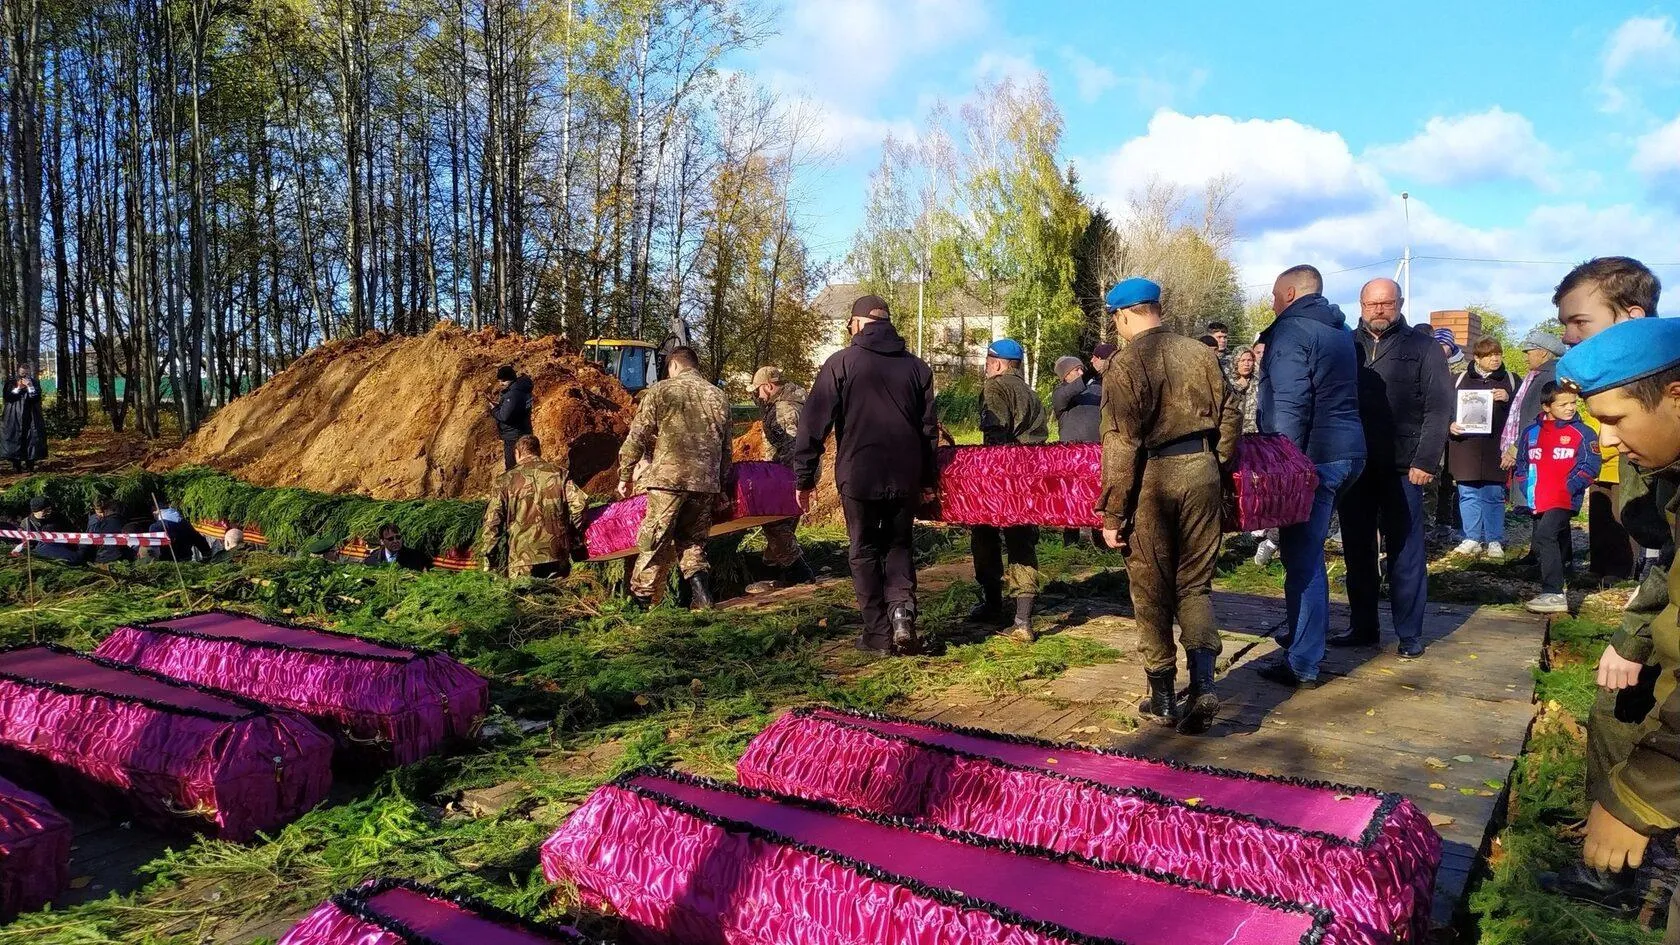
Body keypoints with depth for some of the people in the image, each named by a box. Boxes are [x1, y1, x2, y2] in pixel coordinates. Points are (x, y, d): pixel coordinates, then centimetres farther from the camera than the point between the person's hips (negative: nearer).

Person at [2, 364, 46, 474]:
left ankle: (30, 464, 1)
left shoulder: (35, 383, 6)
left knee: (30, 440, -3)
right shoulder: (11, 383, 6)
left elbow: (37, 398, -5)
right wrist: (18, 388, -13)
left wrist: (30, 386, -15)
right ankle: (16, 465, 1)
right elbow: (7, 397, -5)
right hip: (14, 418, 0)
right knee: (14, 440, -3)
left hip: (30, 418, 0)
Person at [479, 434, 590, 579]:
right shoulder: (558, 472, 7)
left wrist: (488, 563, 8)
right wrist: (575, 537, 8)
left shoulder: (505, 480, 6)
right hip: (557, 555, 2)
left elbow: (492, 521, 2)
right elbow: (579, 502, -5)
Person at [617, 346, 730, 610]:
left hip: (667, 478, -4)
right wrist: (721, 485, 25)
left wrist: (625, 475, 9)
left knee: (654, 545, 3)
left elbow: (637, 437, 0)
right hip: (706, 482, 4)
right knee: (693, 543, 15)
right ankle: (702, 596, 2)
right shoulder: (718, 397, 15)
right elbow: (725, 448, 18)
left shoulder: (660, 391, 2)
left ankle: (640, 601, 6)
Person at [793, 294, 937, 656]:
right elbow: (928, 427, 11)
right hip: (905, 477, 3)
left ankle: (878, 634, 9)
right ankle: (902, 610, -5)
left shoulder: (840, 363, -4)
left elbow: (813, 425, -6)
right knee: (899, 547, 17)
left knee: (866, 552, 9)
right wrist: (928, 478, 19)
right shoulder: (917, 366, 7)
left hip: (858, 477, -3)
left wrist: (805, 477, 1)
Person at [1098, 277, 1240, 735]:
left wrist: (1112, 514, -8)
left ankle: (1163, 696, 18)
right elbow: (1229, 418, 8)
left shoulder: (1125, 364, -10)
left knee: (1152, 590, 10)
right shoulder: (1200, 353, 5)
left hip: (1153, 477, -4)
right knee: (1195, 584, 13)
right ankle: (1203, 685, -3)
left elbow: (1120, 445, -12)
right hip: (1203, 469, 4)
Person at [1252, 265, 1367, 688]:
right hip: (1347, 449, 9)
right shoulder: (1340, 331, 19)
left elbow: (1289, 407, -19)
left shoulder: (1290, 332, -10)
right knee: (1308, 551, 20)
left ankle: (1302, 664, -2)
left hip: (1313, 456, -9)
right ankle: (1308, 633, 32)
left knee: (1302, 557, -5)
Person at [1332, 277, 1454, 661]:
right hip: (1354, 465, 3)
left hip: (1402, 467, -3)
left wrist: (1426, 461, -12)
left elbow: (1439, 408, -4)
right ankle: (1363, 627, 19)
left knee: (1405, 551, 3)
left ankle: (1410, 633, 10)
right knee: (1357, 549, 9)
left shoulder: (1423, 347, 2)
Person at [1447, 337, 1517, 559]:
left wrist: (1507, 399, -12)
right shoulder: (1462, 379, 8)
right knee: (1468, 495, 5)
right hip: (1466, 447, 1)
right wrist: (1450, 425, -7)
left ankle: (1494, 541, 12)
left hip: (1495, 449, -1)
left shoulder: (1510, 380, 7)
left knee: (1494, 496, 3)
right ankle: (1472, 539, 14)